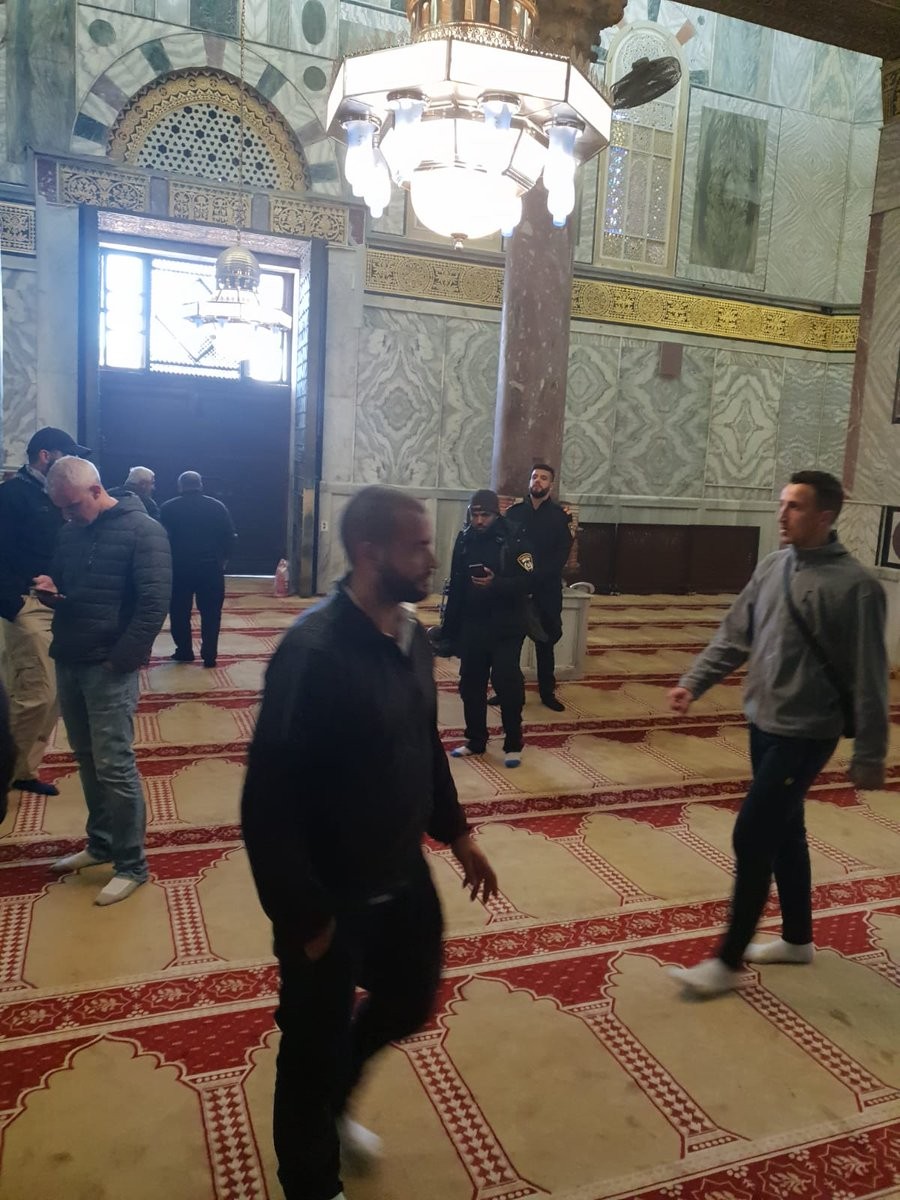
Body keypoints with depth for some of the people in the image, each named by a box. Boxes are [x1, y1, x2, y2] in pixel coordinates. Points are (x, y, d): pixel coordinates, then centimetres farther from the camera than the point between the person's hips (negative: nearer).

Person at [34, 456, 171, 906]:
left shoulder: (142, 530, -10)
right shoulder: (71, 532, 12)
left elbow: (154, 603, -16)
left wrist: (122, 658, -17)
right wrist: (50, 591, -1)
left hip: (109, 668, -7)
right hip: (69, 663, 7)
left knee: (114, 767, -4)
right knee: (87, 762, 15)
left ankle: (131, 865, 8)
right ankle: (100, 843, 30)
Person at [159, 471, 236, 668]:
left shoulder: (168, 508, 0)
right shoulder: (217, 507, 3)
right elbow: (229, 538, 2)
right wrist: (223, 560, 13)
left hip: (179, 568, -1)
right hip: (211, 568, 1)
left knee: (179, 612, 13)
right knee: (211, 613, 6)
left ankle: (184, 651, 18)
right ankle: (209, 655, 2)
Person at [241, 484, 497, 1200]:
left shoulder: (412, 637, -2)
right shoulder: (313, 652, -28)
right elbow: (269, 802, -26)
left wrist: (454, 832, 14)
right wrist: (304, 915, -20)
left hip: (403, 877, 8)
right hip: (330, 896, -7)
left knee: (411, 999, 25)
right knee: (317, 1044, 16)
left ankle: (334, 1103, 55)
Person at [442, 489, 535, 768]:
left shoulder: (514, 539, -9)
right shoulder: (465, 539, 3)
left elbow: (527, 581, -15)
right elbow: (455, 587, 8)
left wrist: (496, 583, -31)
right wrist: (449, 627, 7)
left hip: (506, 627, -4)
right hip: (472, 626, 5)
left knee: (508, 683, -5)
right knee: (470, 684, 9)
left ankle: (513, 745, 8)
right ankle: (475, 740, 24)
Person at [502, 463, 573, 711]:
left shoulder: (560, 515, 3)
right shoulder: (514, 512, 6)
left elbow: (561, 555, -4)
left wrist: (536, 576, -15)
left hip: (546, 589, 0)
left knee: (545, 641, 6)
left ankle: (547, 691, 16)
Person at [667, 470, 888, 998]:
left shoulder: (855, 584, -16)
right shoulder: (772, 567, 4)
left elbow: (869, 676, -14)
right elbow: (735, 636, 9)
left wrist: (870, 754, -12)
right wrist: (694, 682, -1)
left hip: (805, 733, -7)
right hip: (763, 723, 7)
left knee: (752, 836, -5)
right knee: (784, 833, 18)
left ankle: (728, 962, 10)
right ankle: (798, 938, 37)